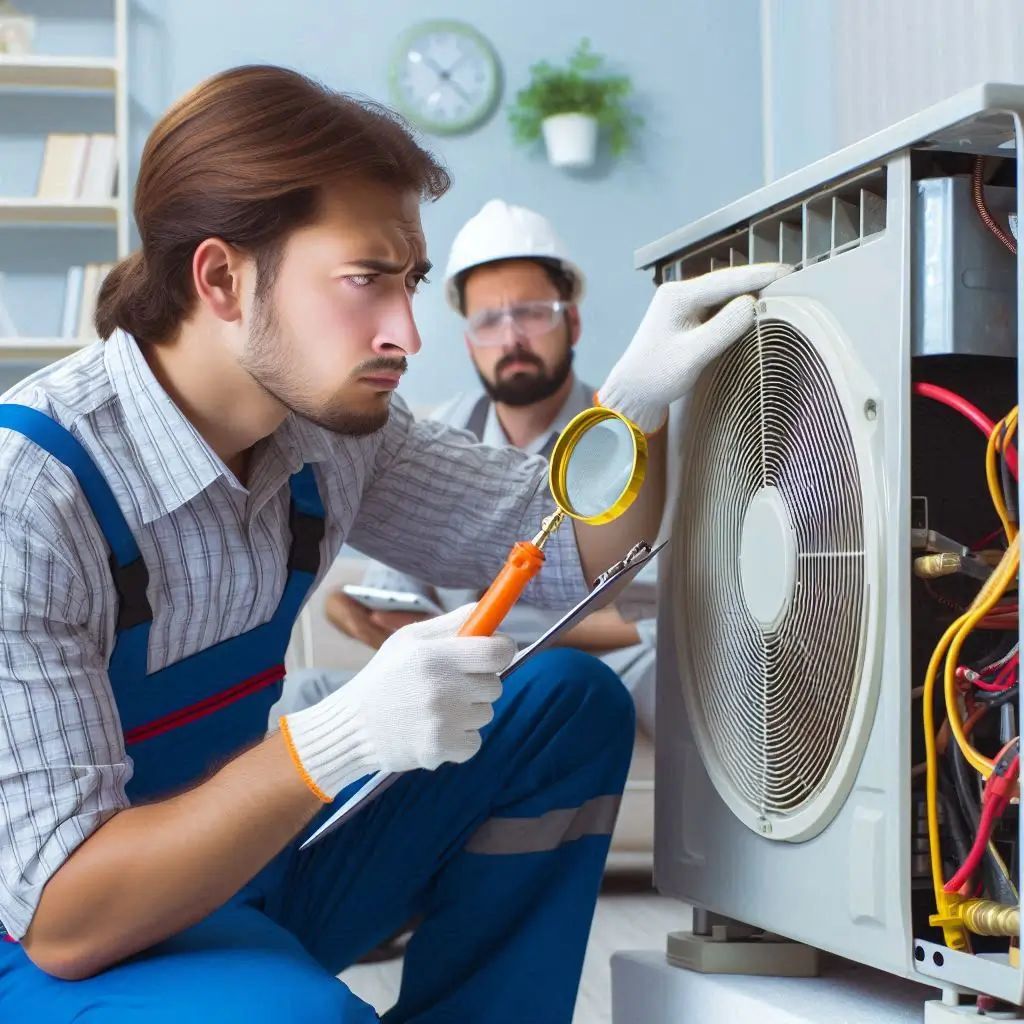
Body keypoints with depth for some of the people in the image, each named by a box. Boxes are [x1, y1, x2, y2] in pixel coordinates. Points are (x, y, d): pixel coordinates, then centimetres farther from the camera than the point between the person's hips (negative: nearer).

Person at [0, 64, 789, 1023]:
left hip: (244, 877, 8)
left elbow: (565, 546, 5)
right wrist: (337, 740, -39)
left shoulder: (326, 423, -6)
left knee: (570, 705, 1)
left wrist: (636, 394, -15)